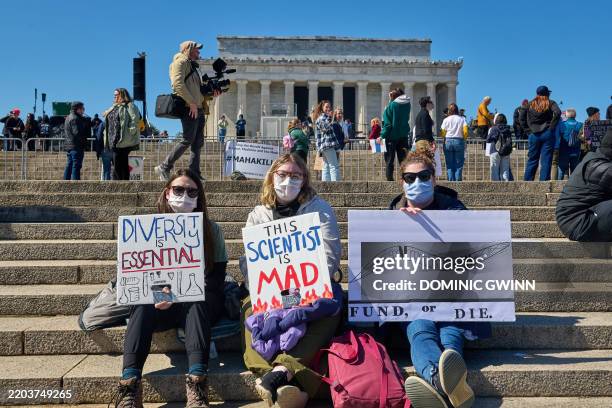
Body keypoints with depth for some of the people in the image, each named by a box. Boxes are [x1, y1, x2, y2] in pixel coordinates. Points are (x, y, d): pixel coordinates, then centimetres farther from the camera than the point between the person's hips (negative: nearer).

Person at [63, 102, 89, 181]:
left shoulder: (68, 118, 19)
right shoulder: (75, 119, -13)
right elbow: (77, 133, -22)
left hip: (68, 145, 10)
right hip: (76, 146, -10)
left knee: (69, 166, 14)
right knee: (76, 166, -8)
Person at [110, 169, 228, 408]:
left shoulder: (211, 230, 4)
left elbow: (217, 277, -1)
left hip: (200, 301, -1)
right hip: (162, 302, 1)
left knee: (195, 304, -35)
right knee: (142, 305, -31)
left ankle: (197, 385, -49)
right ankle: (129, 387, -44)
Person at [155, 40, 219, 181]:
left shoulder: (192, 66, 27)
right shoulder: (181, 62, -2)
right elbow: (178, 84, -18)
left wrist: (211, 94, 11)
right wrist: (191, 103, -21)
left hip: (198, 109, 10)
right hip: (189, 109, -10)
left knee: (198, 143, 6)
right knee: (188, 140, -12)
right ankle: (164, 168, -5)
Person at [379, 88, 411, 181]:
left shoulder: (391, 105, -13)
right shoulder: (407, 104, 1)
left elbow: (387, 123, -16)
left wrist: (382, 136, -11)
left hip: (392, 136, -5)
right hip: (404, 136, 5)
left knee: (389, 160, 4)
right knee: (403, 159, 10)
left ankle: (389, 179, 2)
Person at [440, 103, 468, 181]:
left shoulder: (446, 120, 4)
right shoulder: (462, 119, 3)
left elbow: (442, 133, 1)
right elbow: (465, 132, -4)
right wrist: (463, 139, 14)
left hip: (448, 141, 1)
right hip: (459, 141, -1)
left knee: (449, 165, 4)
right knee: (458, 165, 3)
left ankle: (450, 181, 1)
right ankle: (458, 181, -2)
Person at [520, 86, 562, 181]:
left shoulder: (530, 104, 10)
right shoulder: (550, 103, 2)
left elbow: (522, 119, 6)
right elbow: (557, 113, -16)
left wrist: (529, 128, 11)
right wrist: (552, 126, -10)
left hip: (534, 135, 2)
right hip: (547, 134, -2)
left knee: (532, 160, 8)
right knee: (546, 160, -1)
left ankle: (527, 181, 6)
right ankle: (544, 182, -4)